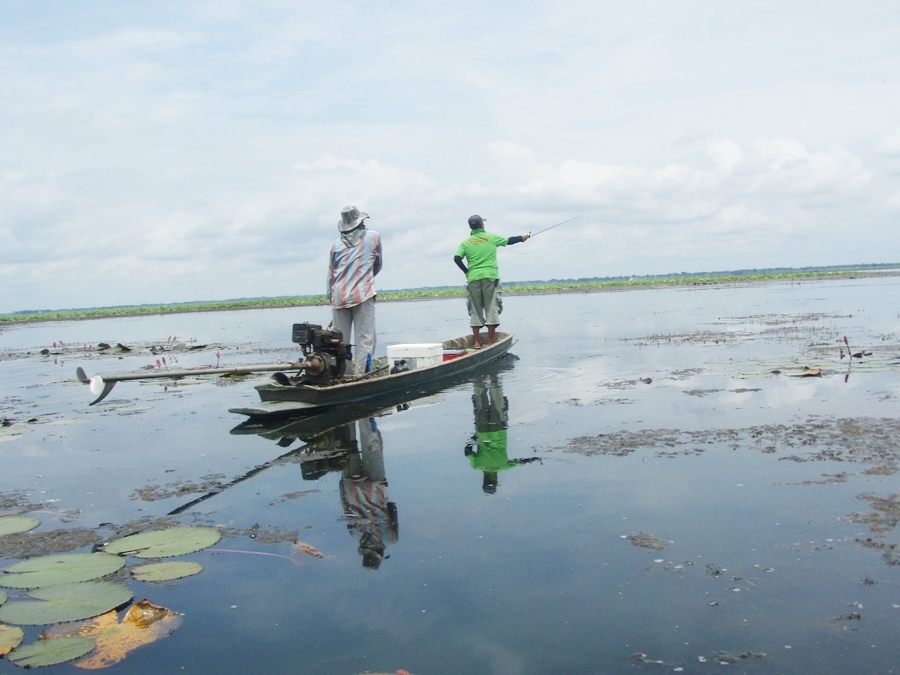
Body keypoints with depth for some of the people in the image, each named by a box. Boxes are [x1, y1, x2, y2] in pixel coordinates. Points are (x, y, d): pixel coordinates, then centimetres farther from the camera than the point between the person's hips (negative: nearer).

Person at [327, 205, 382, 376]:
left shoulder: (336, 244, 10)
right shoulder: (373, 237, 7)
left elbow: (330, 275, 11)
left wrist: (331, 297, 20)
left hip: (339, 297, 3)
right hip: (363, 294, -3)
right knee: (364, 339, -3)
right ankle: (360, 375, -11)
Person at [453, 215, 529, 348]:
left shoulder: (466, 242, 5)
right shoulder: (492, 237, 4)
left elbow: (457, 258, -4)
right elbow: (509, 241, 18)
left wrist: (466, 271, 10)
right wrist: (522, 237, 35)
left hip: (473, 278, 2)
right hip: (490, 277, -1)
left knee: (475, 310, 7)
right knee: (491, 308, 1)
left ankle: (476, 342, 4)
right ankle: (490, 342, -1)